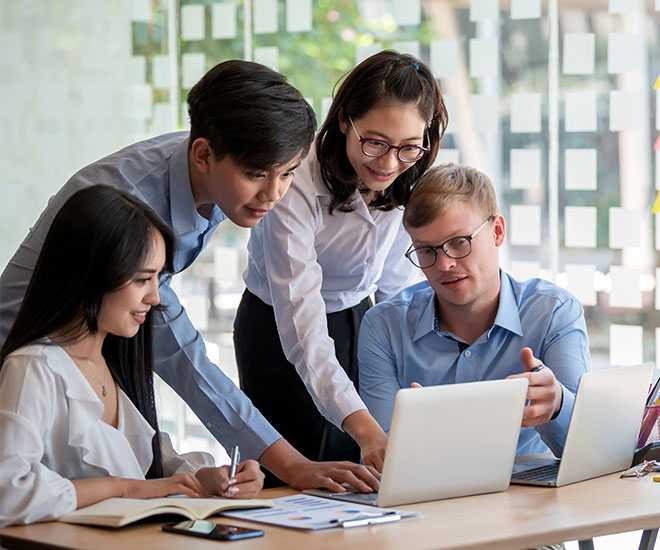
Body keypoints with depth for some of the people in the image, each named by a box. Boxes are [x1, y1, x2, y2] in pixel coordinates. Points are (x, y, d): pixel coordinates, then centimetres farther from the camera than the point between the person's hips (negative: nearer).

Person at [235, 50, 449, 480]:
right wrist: (364, 426, -51)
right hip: (278, 330, -5)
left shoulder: (406, 181, -14)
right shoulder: (295, 189, -33)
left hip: (357, 320, 5)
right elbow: (303, 329, -40)